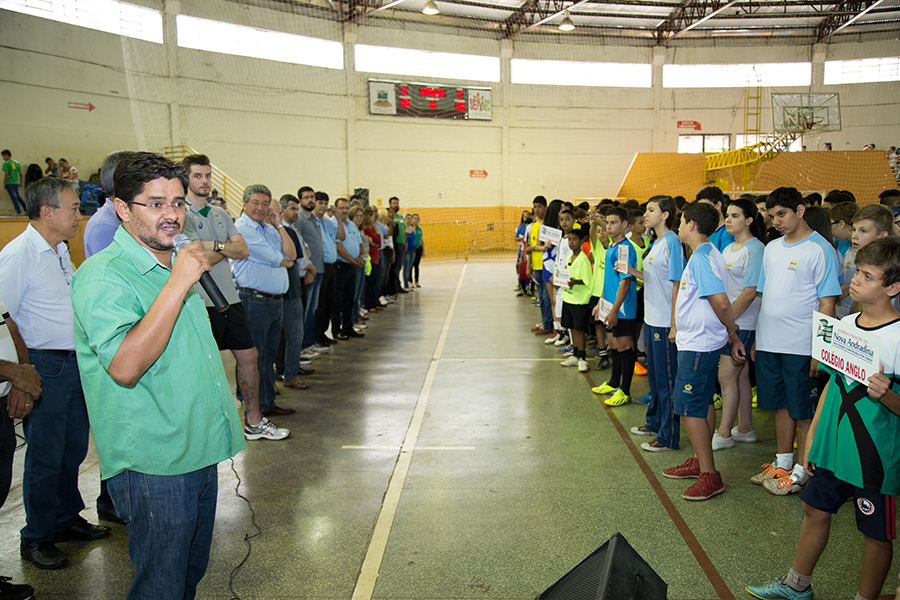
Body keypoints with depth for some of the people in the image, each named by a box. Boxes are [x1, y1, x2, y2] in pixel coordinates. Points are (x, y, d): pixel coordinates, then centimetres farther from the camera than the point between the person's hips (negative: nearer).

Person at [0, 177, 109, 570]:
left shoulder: (60, 250, 13)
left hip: (74, 363, 8)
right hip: (45, 366, -8)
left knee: (74, 447, 17)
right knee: (45, 456, 3)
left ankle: (67, 519, 33)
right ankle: (36, 538, 19)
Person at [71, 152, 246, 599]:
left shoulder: (174, 263, 12)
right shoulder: (102, 275, -17)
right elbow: (124, 367, -32)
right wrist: (178, 283, -31)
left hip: (201, 452, 8)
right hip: (152, 465, -8)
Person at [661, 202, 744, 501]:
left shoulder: (701, 257, -20)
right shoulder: (707, 254, 13)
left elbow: (720, 301, -26)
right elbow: (717, 301, 15)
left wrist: (733, 333, -12)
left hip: (698, 344, -10)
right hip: (701, 340, 10)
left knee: (689, 407, -5)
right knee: (703, 403, 17)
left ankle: (709, 476, 1)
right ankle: (700, 462, 29)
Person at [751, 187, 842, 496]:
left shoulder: (820, 250, -9)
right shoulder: (772, 248, 11)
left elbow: (827, 303, -11)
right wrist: (757, 338, 15)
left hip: (801, 346, -6)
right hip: (769, 343, 6)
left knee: (803, 411, 4)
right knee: (781, 404, 16)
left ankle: (801, 471, 17)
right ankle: (782, 464, 28)